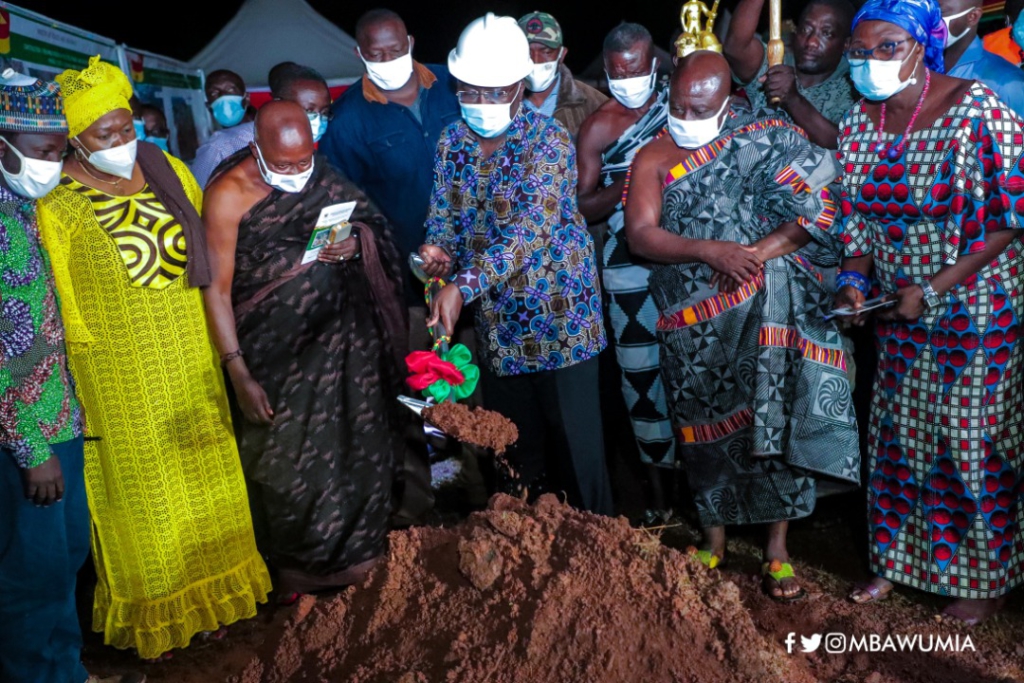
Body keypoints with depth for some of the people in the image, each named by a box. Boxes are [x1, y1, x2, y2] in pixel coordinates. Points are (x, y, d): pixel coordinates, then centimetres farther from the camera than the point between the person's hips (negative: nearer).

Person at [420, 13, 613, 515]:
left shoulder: (547, 141, -16)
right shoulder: (452, 142, 2)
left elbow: (528, 230, -27)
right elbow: (444, 213, 7)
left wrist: (463, 286, -37)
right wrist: (438, 249, -17)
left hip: (559, 315, -5)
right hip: (496, 319, 5)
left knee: (574, 436, 4)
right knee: (513, 436, 17)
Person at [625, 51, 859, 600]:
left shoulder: (767, 138, 5)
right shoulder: (654, 157, 7)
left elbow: (821, 206, -4)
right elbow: (640, 235, -5)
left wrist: (759, 252, -16)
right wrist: (709, 251, -19)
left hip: (768, 307, -1)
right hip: (694, 322, 1)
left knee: (777, 416, -6)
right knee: (706, 428, 8)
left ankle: (777, 545, 10)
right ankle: (713, 538, 26)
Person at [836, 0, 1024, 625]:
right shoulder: (859, 124, 2)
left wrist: (933, 289, -20)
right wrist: (856, 277, -8)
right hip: (901, 317, 5)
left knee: (973, 443, 4)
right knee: (898, 435, 12)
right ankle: (898, 560, 31)